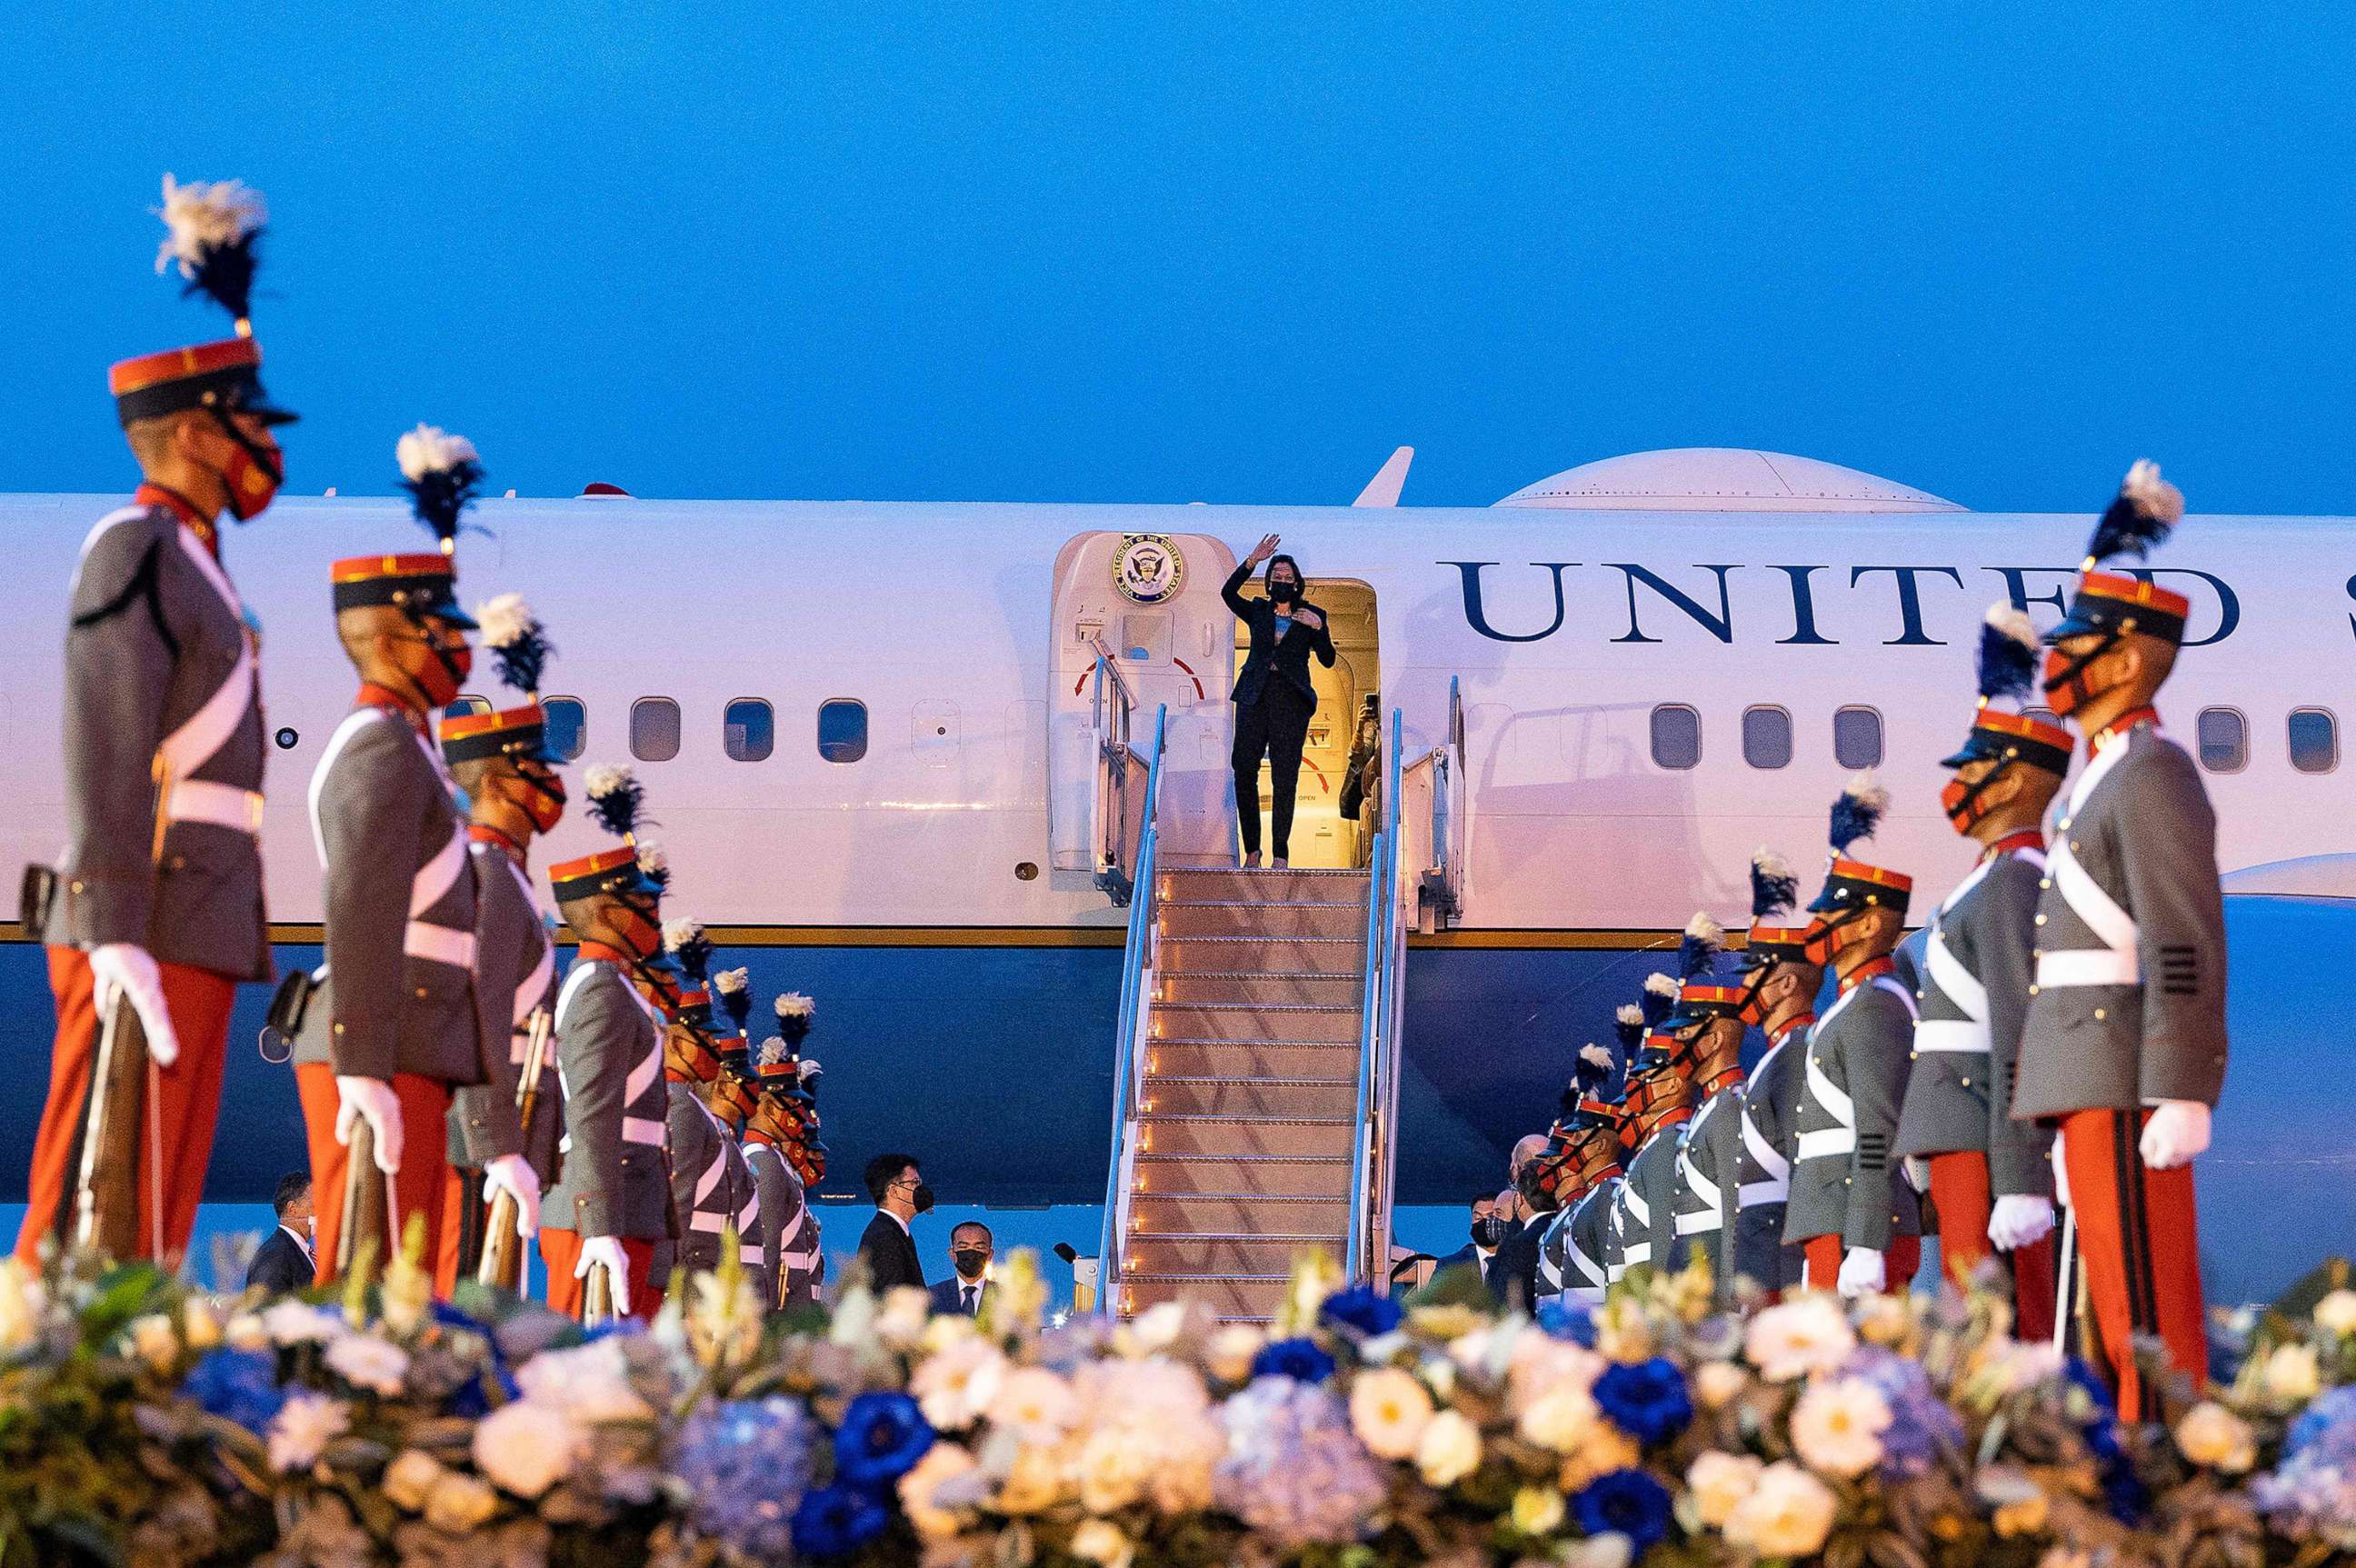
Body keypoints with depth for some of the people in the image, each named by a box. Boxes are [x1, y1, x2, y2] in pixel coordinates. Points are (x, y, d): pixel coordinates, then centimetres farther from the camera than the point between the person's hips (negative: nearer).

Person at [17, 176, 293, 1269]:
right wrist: (115, 934, -24)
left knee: (153, 1233, 9)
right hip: (151, 932, -10)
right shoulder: (137, 548, -8)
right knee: (96, 1225, -9)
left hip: (197, 933, 10)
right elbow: (102, 749, -17)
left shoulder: (189, 563, 21)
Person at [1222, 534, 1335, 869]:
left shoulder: (1311, 617, 9)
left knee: (1285, 778, -6)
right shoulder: (1258, 612, 13)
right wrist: (1252, 561, -12)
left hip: (1291, 702, -2)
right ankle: (1251, 851, 5)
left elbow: (1327, 660, 1)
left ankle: (1281, 855, -2)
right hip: (1255, 698, 2)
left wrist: (1319, 628, -15)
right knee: (1244, 772, -3)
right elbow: (1228, 593, -4)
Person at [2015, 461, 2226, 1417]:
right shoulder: (2105, 778, 21)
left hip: (2125, 1084, -10)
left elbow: (2188, 950, -17)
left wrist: (2180, 1098, -23)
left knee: (2142, 1304, -10)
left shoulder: (2155, 775, -9)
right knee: (2115, 1306, 10)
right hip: (2089, 1082, 10)